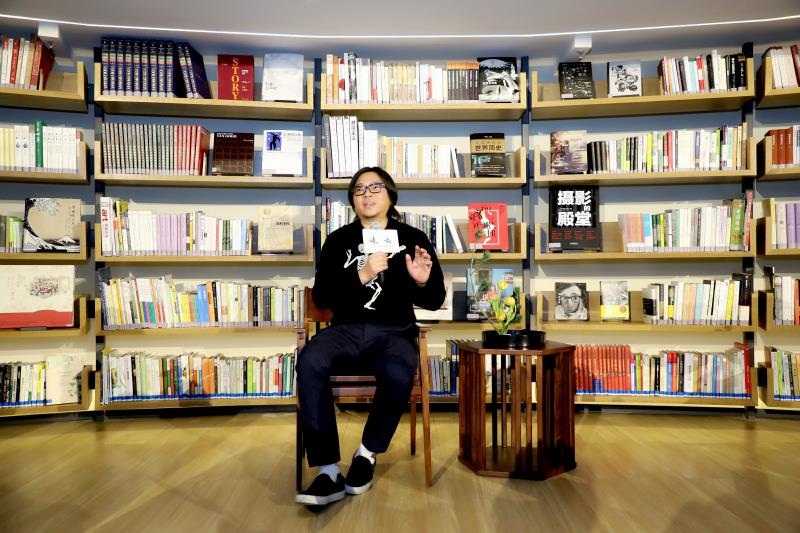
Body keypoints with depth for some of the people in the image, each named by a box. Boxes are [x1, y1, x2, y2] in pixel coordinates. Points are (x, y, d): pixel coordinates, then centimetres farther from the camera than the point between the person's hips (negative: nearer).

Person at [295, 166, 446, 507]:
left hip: (394, 331, -1)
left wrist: (423, 283, -16)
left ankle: (368, 453, -6)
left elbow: (434, 302, 7)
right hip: (347, 329, 1)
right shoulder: (339, 240, 11)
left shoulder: (413, 238, 9)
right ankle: (329, 472, -23)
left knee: (398, 375, -35)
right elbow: (321, 298, -1)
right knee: (308, 363, -31)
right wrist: (361, 276, -16)